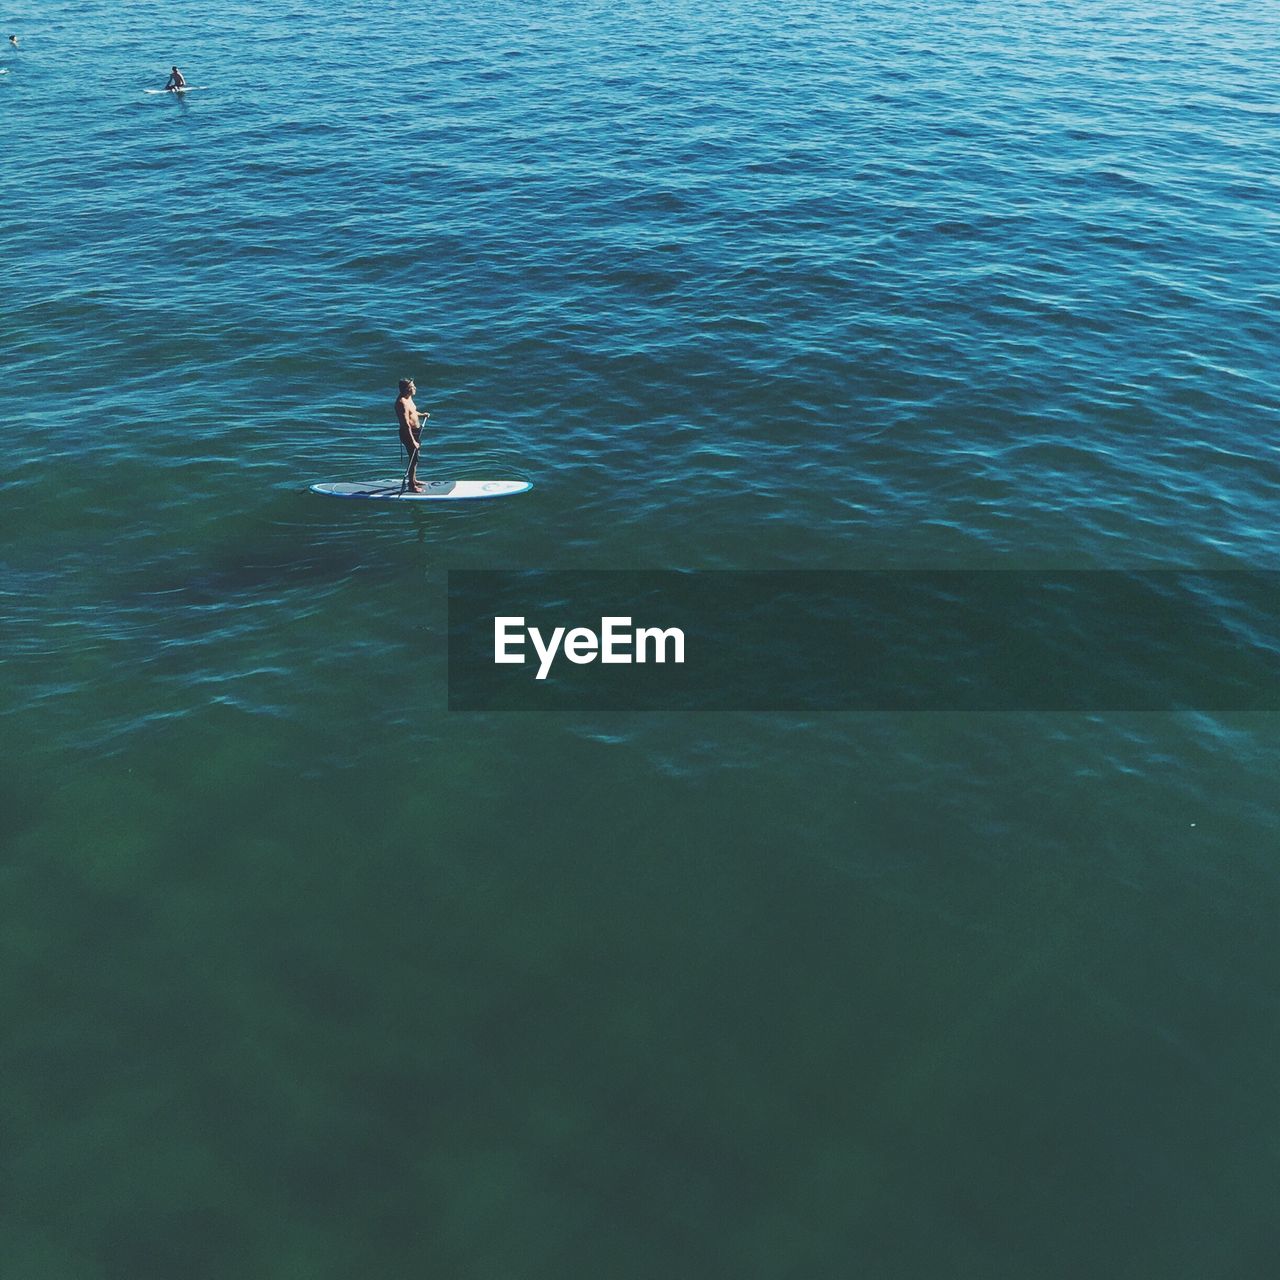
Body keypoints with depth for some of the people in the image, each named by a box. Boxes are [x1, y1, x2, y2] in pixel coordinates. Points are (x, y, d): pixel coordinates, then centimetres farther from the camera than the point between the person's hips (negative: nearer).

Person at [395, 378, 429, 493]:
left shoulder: (408, 397, 6)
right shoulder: (402, 402, -25)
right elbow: (406, 424, -29)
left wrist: (422, 414, 11)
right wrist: (412, 441, -32)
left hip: (416, 431, 10)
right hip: (409, 433, -10)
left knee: (415, 457, 21)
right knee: (413, 458, -3)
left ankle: (413, 480, 37)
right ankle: (411, 486, 6)